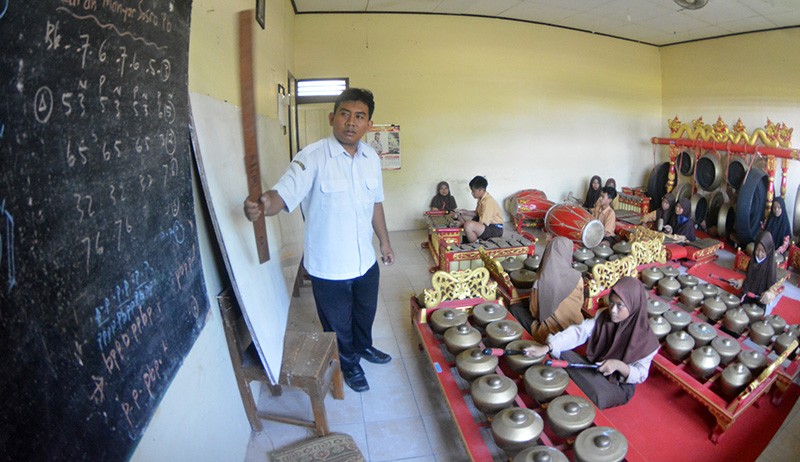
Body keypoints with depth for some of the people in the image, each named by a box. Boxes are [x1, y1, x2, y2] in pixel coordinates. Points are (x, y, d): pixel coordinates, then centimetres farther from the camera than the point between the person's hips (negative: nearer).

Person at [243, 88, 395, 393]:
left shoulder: (371, 158, -1)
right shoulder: (313, 157, -20)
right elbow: (284, 193, -34)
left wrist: (384, 242, 17)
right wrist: (264, 204, -57)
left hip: (366, 261, 6)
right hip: (328, 267, -5)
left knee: (365, 313, 28)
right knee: (338, 323, 18)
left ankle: (363, 347, 58)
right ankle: (349, 363, 46)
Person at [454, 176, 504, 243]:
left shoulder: (487, 201, -24)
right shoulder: (482, 199, 5)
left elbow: (482, 224, -27)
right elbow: (477, 213, 20)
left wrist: (462, 224, -20)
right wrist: (464, 211, 4)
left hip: (495, 229, -11)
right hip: (487, 223, 11)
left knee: (468, 225, -35)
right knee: (461, 216, 16)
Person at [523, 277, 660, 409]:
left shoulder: (644, 338, -20)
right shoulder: (603, 316, -9)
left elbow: (640, 375, -14)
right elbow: (578, 332, -21)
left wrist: (619, 365, -35)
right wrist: (547, 347, -34)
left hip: (619, 385, -4)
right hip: (592, 366, 4)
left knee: (596, 397, -35)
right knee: (560, 353, -17)